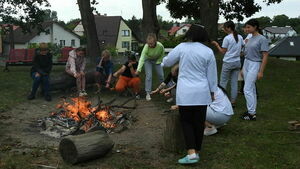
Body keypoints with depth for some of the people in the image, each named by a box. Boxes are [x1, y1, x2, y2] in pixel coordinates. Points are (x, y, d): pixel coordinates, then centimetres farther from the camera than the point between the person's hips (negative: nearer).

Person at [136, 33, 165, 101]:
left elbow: (162, 54, -8)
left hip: (157, 60, 2)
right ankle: (148, 93, -6)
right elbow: (142, 58, -41)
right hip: (148, 60, -2)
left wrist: (158, 61, -13)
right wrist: (139, 69, -50)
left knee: (161, 75, 6)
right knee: (149, 76, -13)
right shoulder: (146, 47, -36)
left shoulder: (160, 46, -31)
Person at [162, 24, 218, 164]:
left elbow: (167, 62, 7)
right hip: (202, 93, 2)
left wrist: (164, 61, 31)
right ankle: (197, 152, 22)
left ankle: (191, 153, -4)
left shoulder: (182, 47, -5)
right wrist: (212, 91, 17)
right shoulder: (208, 51, 0)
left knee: (187, 122, 7)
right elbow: (212, 75, 6)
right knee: (199, 122, 11)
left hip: (185, 93, -2)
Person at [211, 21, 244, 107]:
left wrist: (216, 45, 2)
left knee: (223, 82, 6)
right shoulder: (240, 37, 4)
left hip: (228, 62, -5)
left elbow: (223, 52, -8)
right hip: (237, 62, 5)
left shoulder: (227, 38, -13)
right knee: (234, 82, 9)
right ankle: (233, 101, 13)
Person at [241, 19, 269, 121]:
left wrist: (261, 72, -16)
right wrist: (243, 69, 16)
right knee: (251, 89, 13)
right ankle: (252, 111, 20)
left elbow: (265, 56, -14)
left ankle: (252, 114, -2)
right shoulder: (250, 39, 10)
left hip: (254, 65, -8)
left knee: (247, 89, -9)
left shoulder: (262, 39, -12)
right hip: (246, 64, 8)